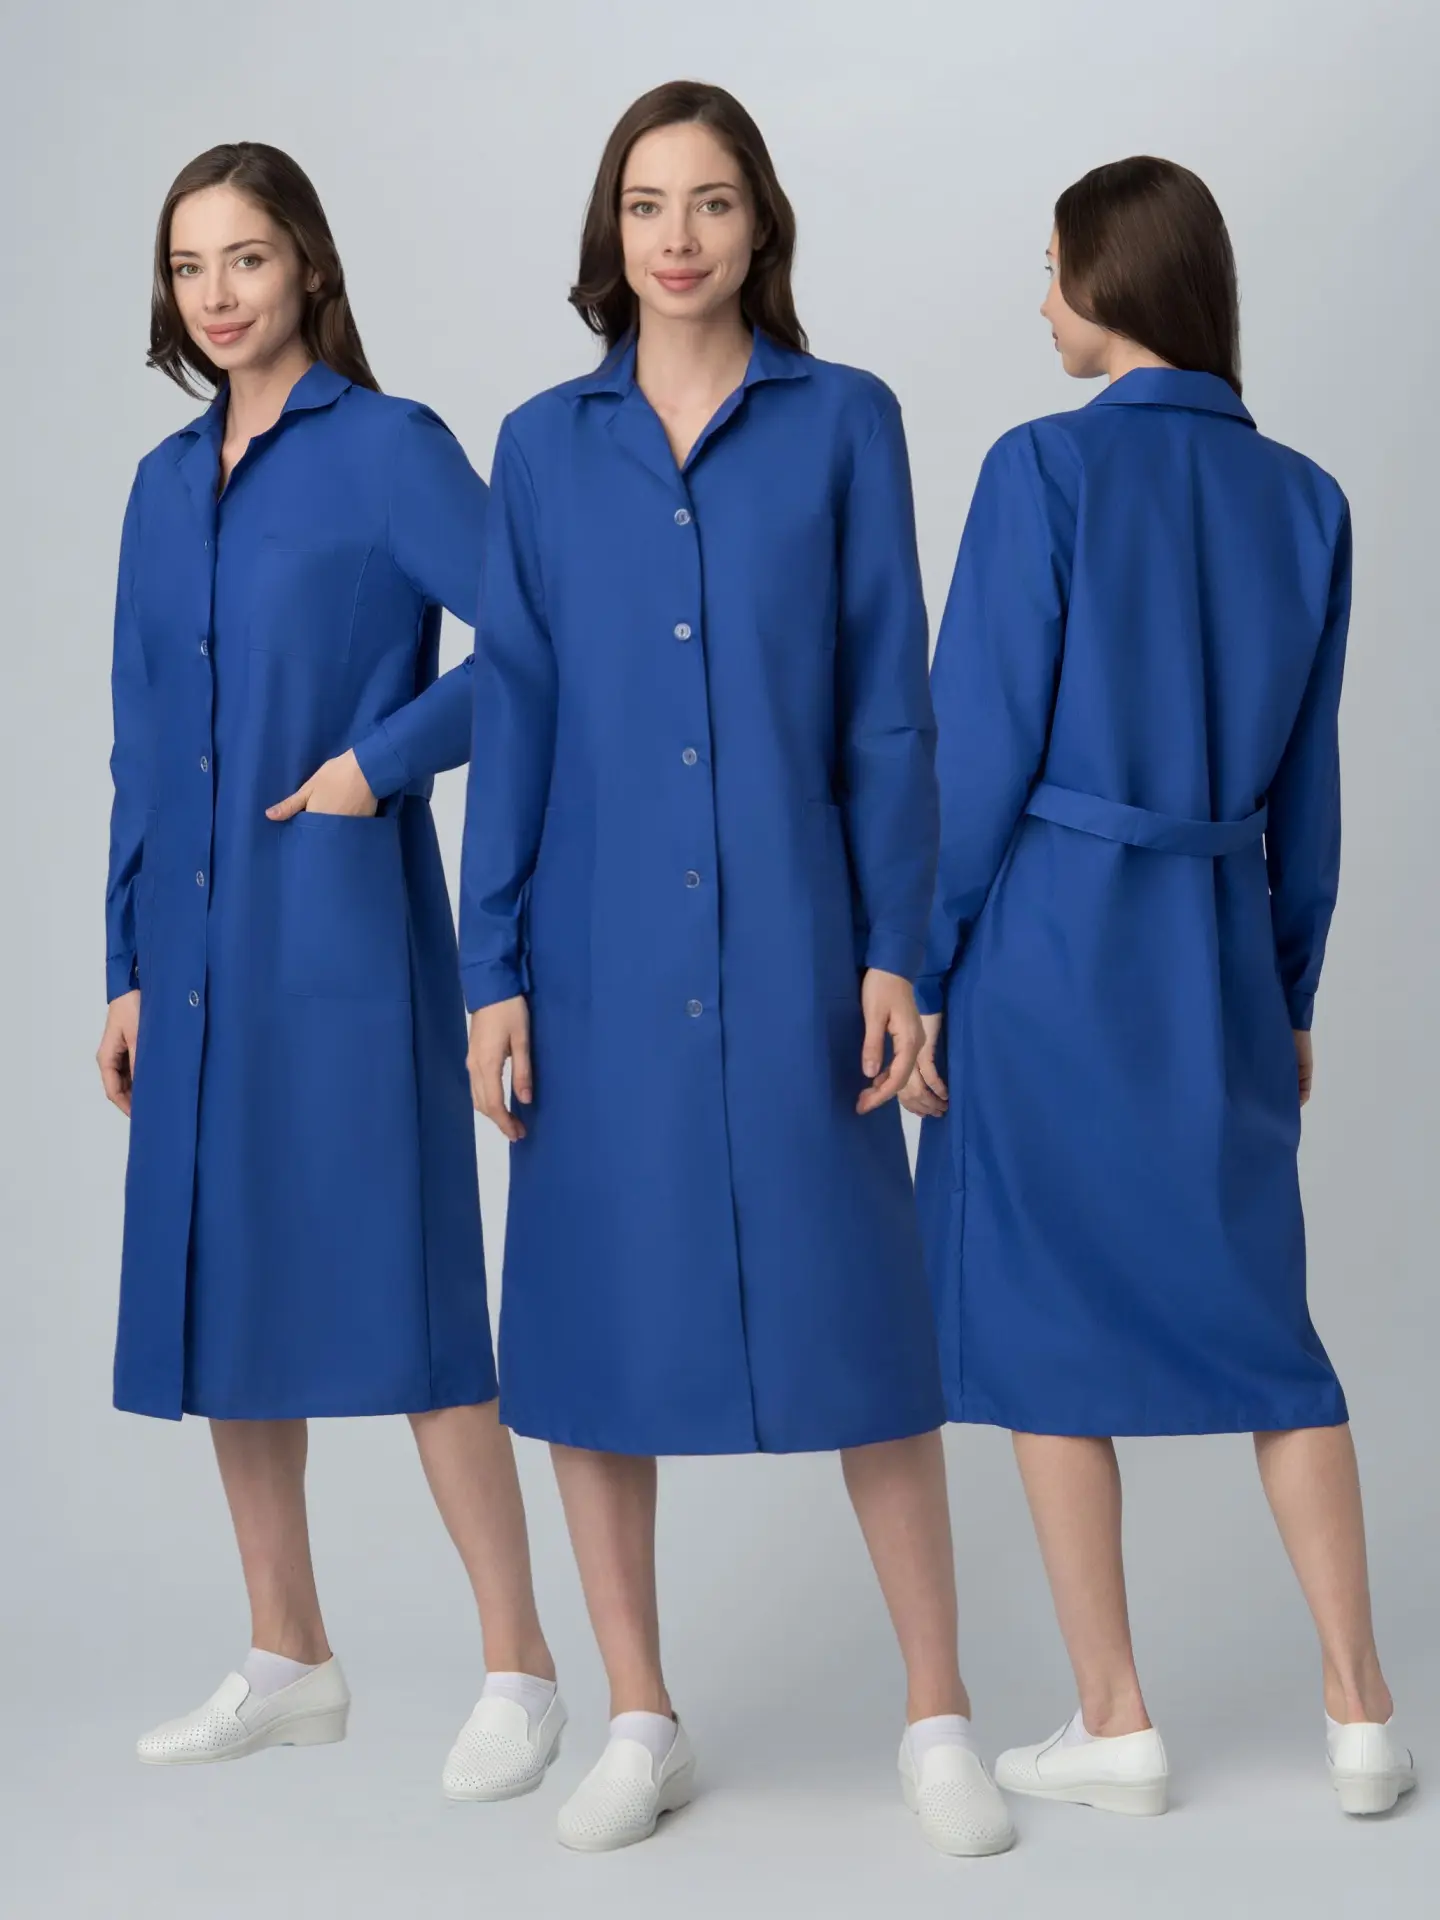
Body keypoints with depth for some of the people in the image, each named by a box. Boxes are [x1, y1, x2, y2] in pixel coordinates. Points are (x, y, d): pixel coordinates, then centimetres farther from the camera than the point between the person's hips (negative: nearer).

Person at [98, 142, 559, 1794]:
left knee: (398, 1297, -6)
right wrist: (127, 969, 13)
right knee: (217, 1293, 10)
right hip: (198, 948, 7)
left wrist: (384, 755, -14)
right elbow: (142, 744, 15)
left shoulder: (386, 451, -5)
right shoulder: (168, 483, 13)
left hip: (340, 934, -7)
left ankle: (518, 1671, 4)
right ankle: (288, 1666, 22)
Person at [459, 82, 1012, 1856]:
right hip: (599, 956, 2)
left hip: (792, 944, -2)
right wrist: (492, 975, 0)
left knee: (856, 1320, 1)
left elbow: (890, 706, 1)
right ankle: (641, 1721, 19)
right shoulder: (544, 445, 7)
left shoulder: (843, 423, 3)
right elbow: (511, 718, 5)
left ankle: (937, 1716, 14)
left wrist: (896, 951, -5)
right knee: (593, 1318, 5)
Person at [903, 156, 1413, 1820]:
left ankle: (1114, 1726, 12)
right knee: (1261, 1319, 13)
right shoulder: (1302, 499, 5)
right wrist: (1291, 994, 17)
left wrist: (915, 969, -5)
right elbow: (1305, 784, 10)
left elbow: (982, 745, -11)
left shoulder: (1045, 469, -10)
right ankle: (1357, 1712, 13)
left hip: (1046, 939, -5)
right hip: (1216, 950, 5)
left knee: (1044, 1317, 6)